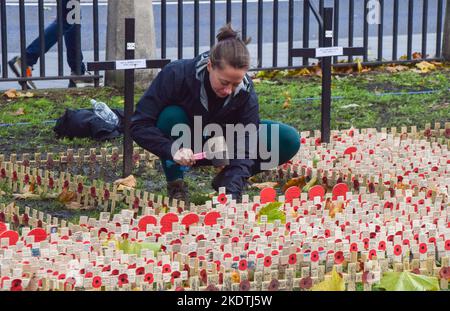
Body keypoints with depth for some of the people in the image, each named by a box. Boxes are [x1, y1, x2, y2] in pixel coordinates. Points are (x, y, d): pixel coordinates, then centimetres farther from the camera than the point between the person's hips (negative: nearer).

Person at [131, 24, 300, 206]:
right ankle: (175, 187, -15)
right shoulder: (177, 75, -31)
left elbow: (244, 150, -27)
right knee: (171, 116, -37)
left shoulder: (246, 92, -25)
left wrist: (232, 192, -42)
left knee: (289, 141, -19)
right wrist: (172, 150, -45)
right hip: (186, 149, -1)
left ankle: (226, 181, 0)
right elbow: (139, 125, -30)